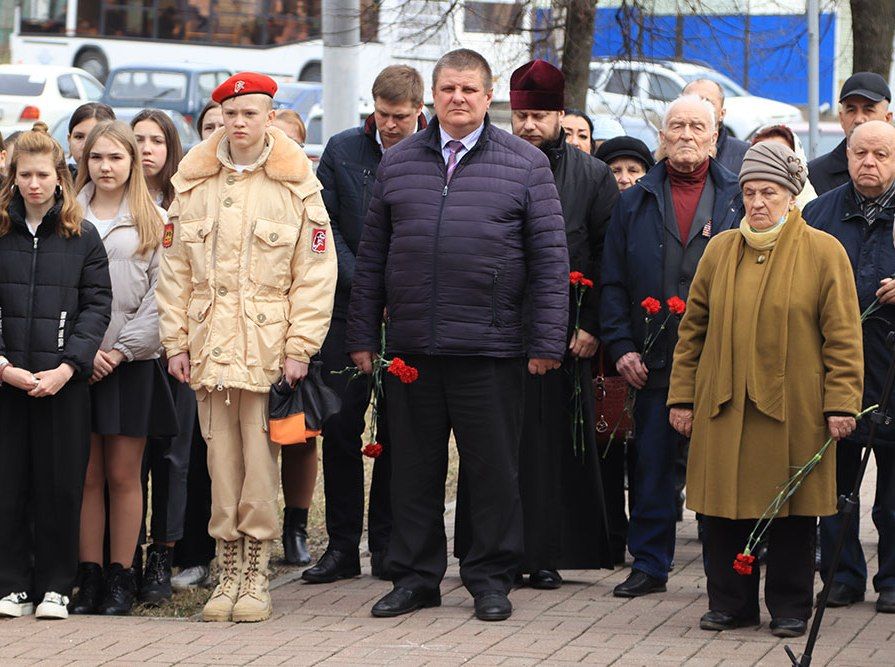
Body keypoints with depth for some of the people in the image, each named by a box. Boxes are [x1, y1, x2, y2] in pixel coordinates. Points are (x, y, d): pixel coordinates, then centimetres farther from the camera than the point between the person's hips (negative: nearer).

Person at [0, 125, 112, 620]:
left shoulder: (82, 236, 5)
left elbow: (98, 304, 0)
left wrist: (67, 367, -11)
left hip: (63, 381, 0)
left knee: (60, 485, 2)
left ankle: (55, 586, 11)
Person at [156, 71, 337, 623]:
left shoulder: (296, 185, 1)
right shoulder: (193, 184, 10)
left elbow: (316, 273, -1)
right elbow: (175, 270, 12)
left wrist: (300, 346, -7)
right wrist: (176, 342, 6)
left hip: (269, 344, -3)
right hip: (208, 343, 3)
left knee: (260, 458, -4)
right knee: (221, 455, 4)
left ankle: (257, 573, 3)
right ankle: (230, 570, 11)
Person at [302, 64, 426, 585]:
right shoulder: (343, 151, 4)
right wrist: (362, 284, -8)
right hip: (350, 309, 1)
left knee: (398, 433, 4)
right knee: (340, 429, 1)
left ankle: (387, 544, 12)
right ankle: (342, 546, 8)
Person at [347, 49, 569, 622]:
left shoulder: (525, 164, 3)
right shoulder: (398, 163, 11)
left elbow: (550, 258, 0)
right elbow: (372, 256, 14)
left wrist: (546, 342, -6)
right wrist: (362, 335, 9)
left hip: (491, 348, -3)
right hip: (411, 348, 3)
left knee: (493, 468, 2)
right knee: (413, 468, 8)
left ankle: (491, 578, 13)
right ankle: (415, 576, 17)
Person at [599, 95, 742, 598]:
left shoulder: (739, 198, 5)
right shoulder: (635, 203, 11)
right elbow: (614, 283, 10)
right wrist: (622, 347, 0)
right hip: (654, 362, 2)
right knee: (651, 466, 5)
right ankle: (649, 565, 14)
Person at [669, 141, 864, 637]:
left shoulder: (823, 252, -1)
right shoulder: (720, 250, 9)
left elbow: (843, 335, -3)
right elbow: (693, 329, 13)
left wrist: (840, 404, -9)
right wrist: (682, 396, 8)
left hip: (792, 408, -3)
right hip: (723, 406, 3)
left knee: (790, 510, 3)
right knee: (724, 509, 4)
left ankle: (789, 609, 14)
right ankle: (730, 605, 16)